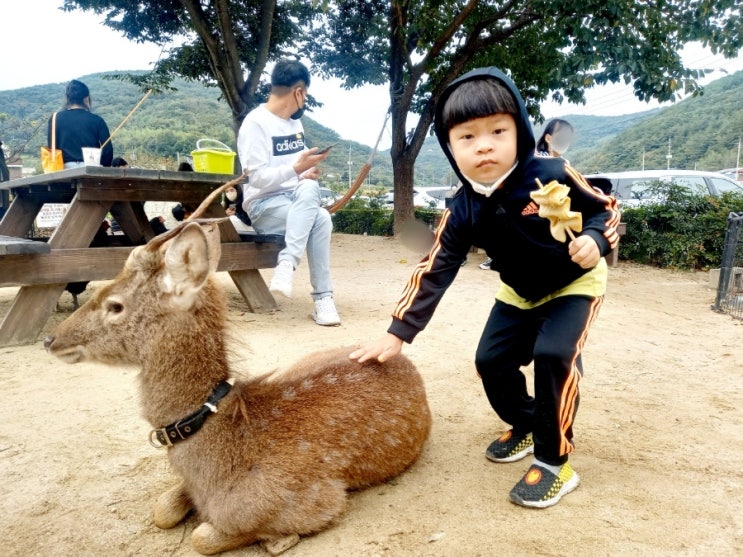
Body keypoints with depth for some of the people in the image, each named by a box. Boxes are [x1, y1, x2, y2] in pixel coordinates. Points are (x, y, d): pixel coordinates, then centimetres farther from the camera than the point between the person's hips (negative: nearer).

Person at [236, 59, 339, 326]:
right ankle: (323, 298, -28)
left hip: (297, 201, 6)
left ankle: (287, 263, -35)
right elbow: (258, 178, -17)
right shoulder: (256, 123, -9)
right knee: (320, 219, -31)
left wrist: (309, 173, -3)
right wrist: (297, 168, -26)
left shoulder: (295, 122, 15)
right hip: (263, 206, -6)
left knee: (309, 189, -31)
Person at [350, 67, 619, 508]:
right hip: (519, 294, 4)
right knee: (491, 360, -1)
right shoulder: (463, 212, -21)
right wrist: (397, 334, -20)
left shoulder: (553, 176, -30)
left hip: (575, 282, -4)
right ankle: (525, 426, 29)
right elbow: (434, 272, -18)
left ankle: (554, 462, -6)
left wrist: (595, 241, -37)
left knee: (554, 354, -24)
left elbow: (604, 209, -14)